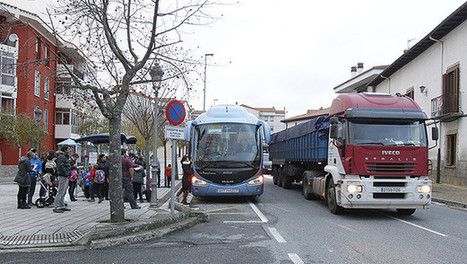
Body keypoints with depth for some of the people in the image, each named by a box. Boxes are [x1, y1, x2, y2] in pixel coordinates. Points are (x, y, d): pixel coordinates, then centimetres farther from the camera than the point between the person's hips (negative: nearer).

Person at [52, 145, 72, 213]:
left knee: (64, 192, 14)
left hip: (66, 177, 10)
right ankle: (56, 207, -9)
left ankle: (62, 206, 21)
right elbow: (61, 166, -23)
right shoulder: (61, 157, -13)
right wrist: (66, 174, -19)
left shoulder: (65, 156, 19)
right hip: (62, 176, -10)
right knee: (61, 192, -10)